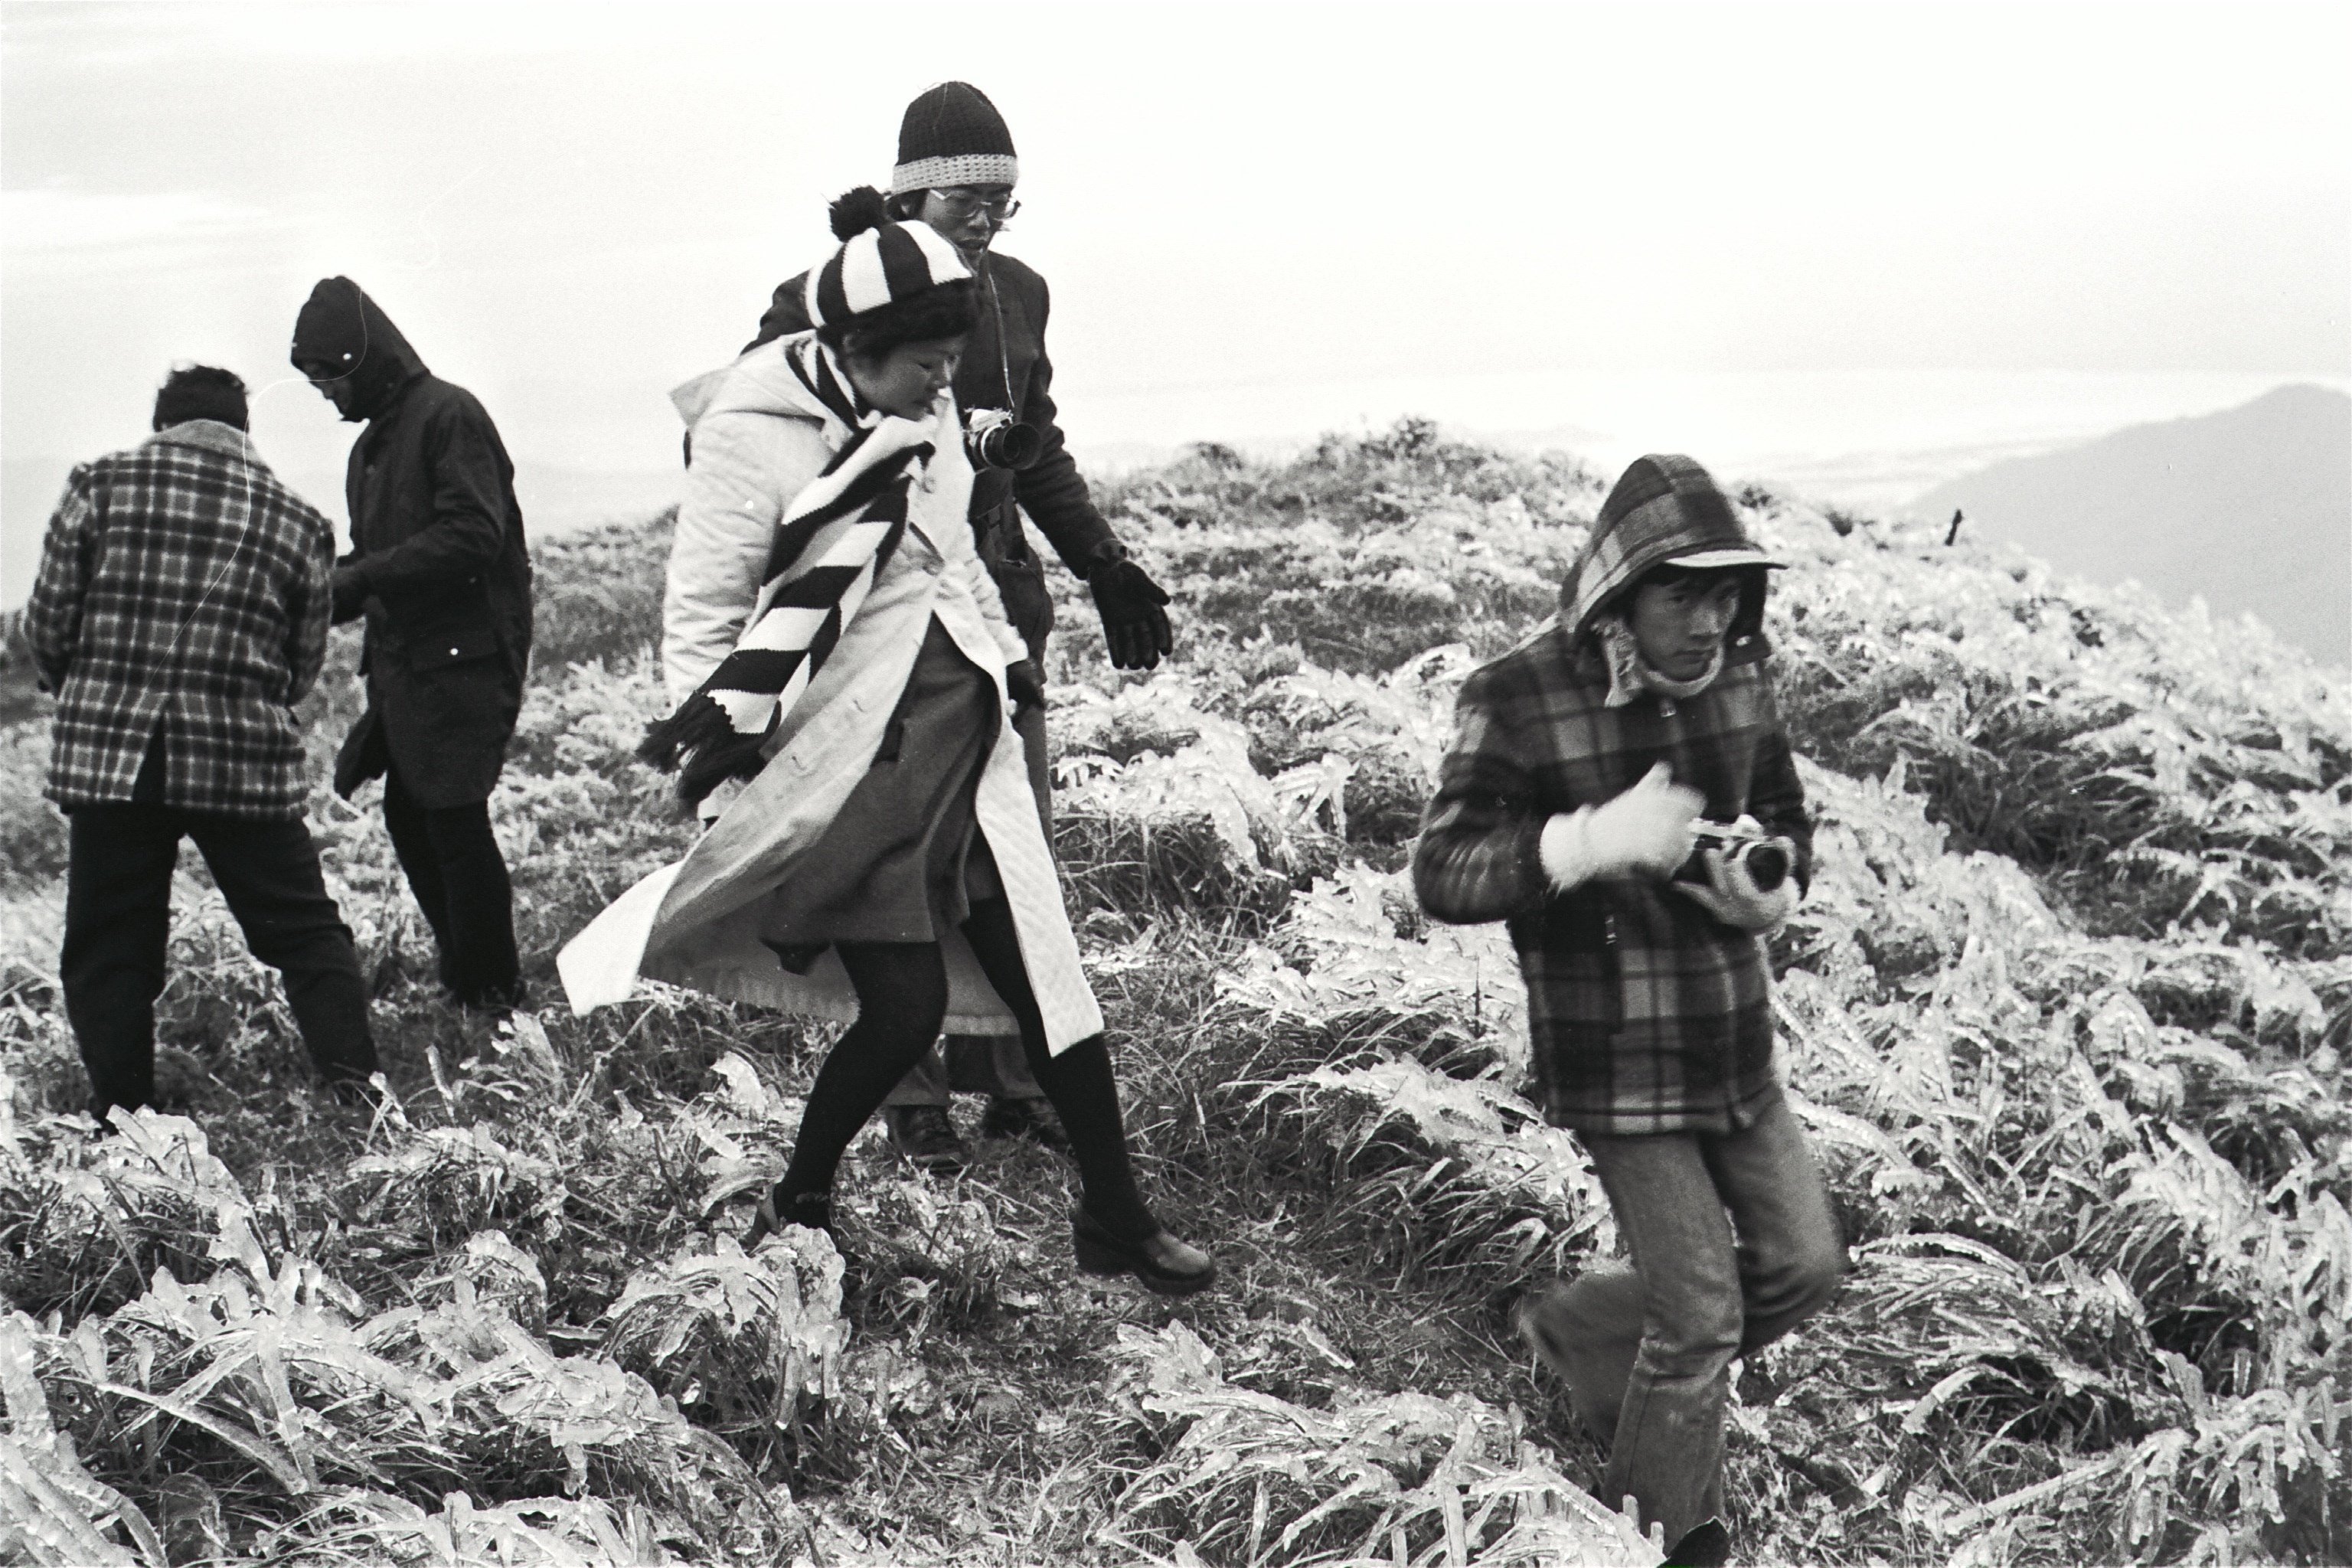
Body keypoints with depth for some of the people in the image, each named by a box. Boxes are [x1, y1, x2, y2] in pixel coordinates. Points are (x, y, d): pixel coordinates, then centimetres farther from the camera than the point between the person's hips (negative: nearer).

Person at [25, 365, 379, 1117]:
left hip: (108, 753, 0)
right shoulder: (297, 519, 5)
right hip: (247, 762, 0)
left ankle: (119, 1115, 10)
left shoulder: (101, 484, 2)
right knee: (306, 933, 11)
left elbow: (47, 623, 2)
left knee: (108, 948, 10)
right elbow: (305, 665, 9)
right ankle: (355, 1089, 3)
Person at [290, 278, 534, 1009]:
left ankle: (491, 991, -1)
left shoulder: (449, 415, -8)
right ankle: (463, 970, 19)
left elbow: (473, 536, -19)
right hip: (404, 661, 9)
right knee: (408, 814, 7)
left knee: (453, 815, -10)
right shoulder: (371, 446, 20)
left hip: (467, 657, -9)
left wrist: (360, 580, -19)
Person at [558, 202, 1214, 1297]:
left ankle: (1115, 1217, 15)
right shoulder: (752, 436, -14)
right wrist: (719, 738, -17)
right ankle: (798, 1206, 17)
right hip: (849, 761, -7)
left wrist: (1008, 657, 27)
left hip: (964, 734, 7)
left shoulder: (924, 421, 7)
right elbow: (702, 615, -10)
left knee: (1042, 971, 5)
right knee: (906, 1004, -7)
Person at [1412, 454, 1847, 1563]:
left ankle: (1582, 1329, 35)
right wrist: (1588, 844, -33)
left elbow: (1784, 815, 14)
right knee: (1702, 1318, -1)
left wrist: (1772, 879, -10)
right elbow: (1441, 875, -18)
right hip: (1618, 1064, -6)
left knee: (1803, 1265, 14)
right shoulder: (1519, 700, -17)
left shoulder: (1738, 676, 0)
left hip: (1736, 1044, 6)